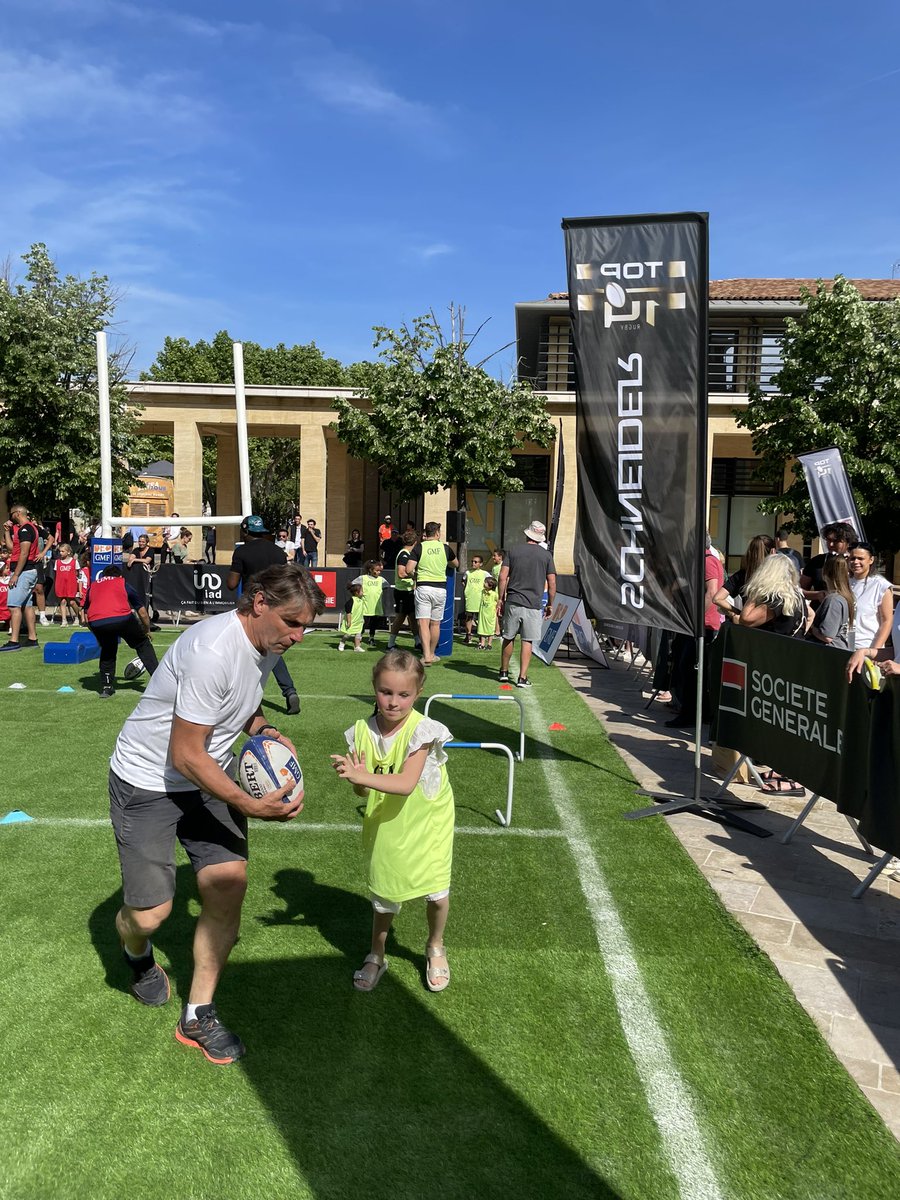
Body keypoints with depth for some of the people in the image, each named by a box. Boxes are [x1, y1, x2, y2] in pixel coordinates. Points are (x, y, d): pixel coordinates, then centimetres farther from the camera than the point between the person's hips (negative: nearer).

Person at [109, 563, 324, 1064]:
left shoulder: (267, 644, -3)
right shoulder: (214, 651, -31)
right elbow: (185, 755, -26)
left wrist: (263, 729, -2)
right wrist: (251, 806, -26)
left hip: (211, 777, 7)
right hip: (148, 782, -7)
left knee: (229, 887, -3)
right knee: (149, 913, -4)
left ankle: (199, 1015, 15)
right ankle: (139, 955, 36)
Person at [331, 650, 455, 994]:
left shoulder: (421, 730, -25)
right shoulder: (363, 732, -13)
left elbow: (406, 784, -35)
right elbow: (361, 792, -8)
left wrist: (361, 776, -45)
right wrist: (357, 780, -31)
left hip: (427, 823, -3)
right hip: (385, 825, 3)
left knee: (436, 891, 3)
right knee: (384, 894, 15)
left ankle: (435, 948, 35)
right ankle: (376, 956, 40)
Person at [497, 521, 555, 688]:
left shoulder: (512, 551, 3)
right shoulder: (546, 555, 3)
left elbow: (502, 577, -1)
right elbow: (552, 583, 2)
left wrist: (500, 599, 6)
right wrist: (550, 604, 13)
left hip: (513, 602, 1)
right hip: (534, 605, -1)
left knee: (508, 638, 13)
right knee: (527, 641, 3)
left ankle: (504, 672, 24)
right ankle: (522, 678, 1)